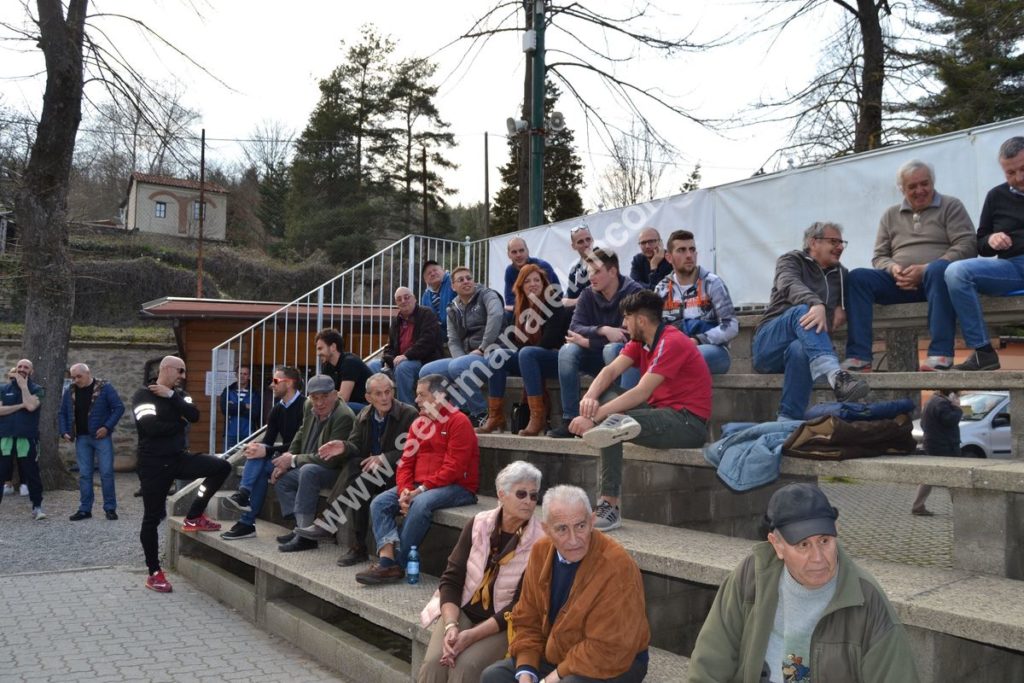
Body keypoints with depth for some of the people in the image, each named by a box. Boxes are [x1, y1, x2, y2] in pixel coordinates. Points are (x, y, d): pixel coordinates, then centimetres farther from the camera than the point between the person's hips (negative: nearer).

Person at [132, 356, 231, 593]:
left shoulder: (179, 394, 10)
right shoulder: (143, 395, -8)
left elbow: (194, 416, -8)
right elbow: (151, 427, -23)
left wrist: (171, 395, -14)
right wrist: (180, 423, -9)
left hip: (178, 458, 5)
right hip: (154, 464, -5)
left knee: (222, 467, -10)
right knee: (152, 517, 1)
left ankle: (194, 518, 2)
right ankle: (154, 573, 14)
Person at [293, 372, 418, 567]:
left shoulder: (409, 414, -9)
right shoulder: (364, 416, 10)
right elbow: (357, 448, 4)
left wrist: (383, 459, -24)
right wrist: (344, 447, -19)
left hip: (397, 473, -5)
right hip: (371, 472, 5)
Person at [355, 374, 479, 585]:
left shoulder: (458, 422, -9)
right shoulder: (418, 423, 14)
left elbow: (453, 468, -18)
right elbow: (406, 462, 9)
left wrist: (421, 489, -21)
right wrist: (404, 490, -10)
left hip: (456, 487, -8)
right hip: (419, 487, 8)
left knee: (420, 504, -34)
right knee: (379, 503, -11)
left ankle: (397, 564, -22)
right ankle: (387, 559, -27)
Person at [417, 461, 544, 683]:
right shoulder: (478, 524, -3)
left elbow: (520, 606, -12)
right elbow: (451, 580, -2)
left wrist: (472, 636, -20)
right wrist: (451, 626, -19)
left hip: (502, 624, -2)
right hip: (461, 611, 3)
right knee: (434, 662, -23)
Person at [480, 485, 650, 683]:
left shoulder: (617, 566, -25)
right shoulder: (540, 552, -5)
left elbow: (608, 649, -25)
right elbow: (527, 620, 3)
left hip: (613, 665, -6)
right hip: (554, 656, 6)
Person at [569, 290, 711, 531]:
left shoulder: (671, 343, -17)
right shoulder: (641, 341, 10)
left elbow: (641, 393, -25)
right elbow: (612, 370, -2)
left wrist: (595, 416, -28)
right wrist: (589, 397, -23)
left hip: (689, 422, -9)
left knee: (605, 420, -26)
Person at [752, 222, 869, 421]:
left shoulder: (841, 274, 22)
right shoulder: (791, 260, 6)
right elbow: (790, 285, -16)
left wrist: (843, 308, -2)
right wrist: (816, 304, -37)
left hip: (804, 345, 3)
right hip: (769, 344, -2)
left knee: (799, 349, -36)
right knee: (803, 311, -34)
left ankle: (788, 422, -45)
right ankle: (836, 376, -58)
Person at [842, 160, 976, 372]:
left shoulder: (950, 206, 11)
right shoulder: (891, 215, 22)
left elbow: (967, 246, -3)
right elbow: (879, 257, 18)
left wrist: (925, 270, -16)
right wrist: (893, 268, -9)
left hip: (938, 276, -3)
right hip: (899, 282, 4)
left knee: (938, 269, -38)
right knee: (857, 276, -21)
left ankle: (940, 355, -41)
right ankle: (858, 357, -29)